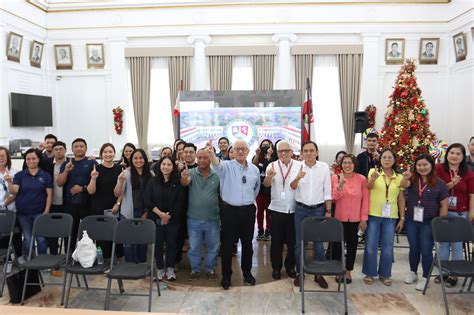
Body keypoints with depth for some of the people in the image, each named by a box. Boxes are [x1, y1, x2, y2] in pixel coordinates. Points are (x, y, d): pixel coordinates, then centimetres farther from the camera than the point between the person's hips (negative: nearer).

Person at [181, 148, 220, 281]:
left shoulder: (217, 175, -5)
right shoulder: (191, 172, -7)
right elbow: (185, 183, -27)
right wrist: (184, 178, -51)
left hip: (212, 219, 1)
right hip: (194, 219, 0)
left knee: (213, 246, 15)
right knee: (194, 247, 14)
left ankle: (210, 269, 34)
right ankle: (195, 269, 33)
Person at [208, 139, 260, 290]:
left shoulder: (254, 169, 5)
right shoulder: (227, 166, -9)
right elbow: (217, 165, -33)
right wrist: (212, 153, -53)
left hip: (248, 211, 3)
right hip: (229, 210, -3)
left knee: (247, 243, 15)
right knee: (227, 244, 5)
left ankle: (247, 272, 33)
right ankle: (226, 276, 21)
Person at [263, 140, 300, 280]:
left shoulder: (299, 165, -1)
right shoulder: (272, 166, -3)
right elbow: (266, 184, -19)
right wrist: (269, 176, -40)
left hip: (294, 210, 1)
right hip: (277, 209, -1)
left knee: (292, 240, 12)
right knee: (276, 240, 9)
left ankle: (290, 266, 31)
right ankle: (276, 267, 25)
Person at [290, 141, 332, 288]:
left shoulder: (324, 167, -3)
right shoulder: (298, 167, -4)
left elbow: (327, 191, 1)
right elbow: (292, 187, -15)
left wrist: (328, 211, 0)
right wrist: (297, 178, -36)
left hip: (318, 209, 0)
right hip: (301, 209, 0)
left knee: (319, 243, 7)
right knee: (299, 243, 9)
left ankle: (319, 274, 24)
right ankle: (299, 273, 25)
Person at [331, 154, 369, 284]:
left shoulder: (362, 179, -2)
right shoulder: (335, 177, -4)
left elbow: (365, 200, -1)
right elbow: (334, 198, -10)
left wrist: (364, 218, -4)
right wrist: (340, 184, -26)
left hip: (355, 219, 1)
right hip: (339, 218, -1)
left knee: (352, 244, 12)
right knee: (337, 244, 6)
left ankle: (348, 271, 29)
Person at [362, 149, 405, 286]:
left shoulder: (399, 177, 6)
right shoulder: (373, 171, -4)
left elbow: (401, 199, 9)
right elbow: (369, 187, -23)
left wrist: (402, 218, 4)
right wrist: (373, 178, -46)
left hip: (390, 217, 3)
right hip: (373, 215, -2)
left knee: (387, 247, 9)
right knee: (371, 246, 4)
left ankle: (384, 274, 25)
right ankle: (369, 273, 19)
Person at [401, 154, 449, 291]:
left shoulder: (440, 183, -6)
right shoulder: (412, 179, 0)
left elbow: (444, 205, -3)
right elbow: (404, 185, -23)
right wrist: (405, 177, -46)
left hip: (429, 223, -2)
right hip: (411, 221, 3)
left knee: (426, 250, 5)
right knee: (413, 248, 16)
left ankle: (425, 278, 21)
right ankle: (413, 273, 34)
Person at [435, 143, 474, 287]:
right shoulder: (439, 169, -2)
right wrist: (450, 185, -20)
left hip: (460, 214, 0)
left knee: (457, 245, 7)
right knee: (443, 243, 10)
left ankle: (454, 275, 20)